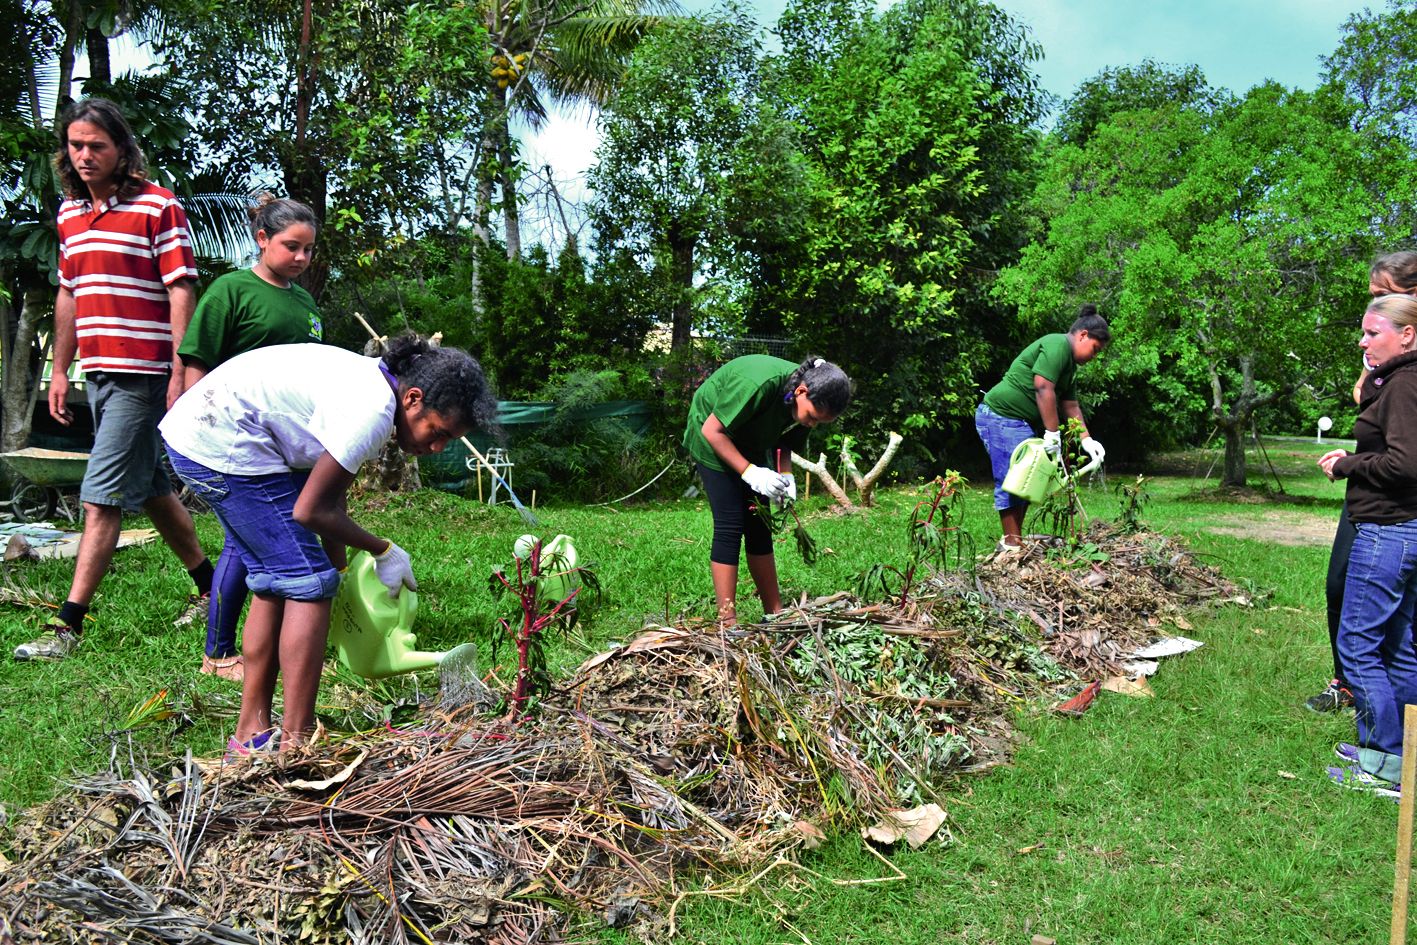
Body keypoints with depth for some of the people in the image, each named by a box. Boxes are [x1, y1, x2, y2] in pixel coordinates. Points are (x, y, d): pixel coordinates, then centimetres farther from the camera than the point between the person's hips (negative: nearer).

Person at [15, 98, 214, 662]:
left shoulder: (158, 207, -7)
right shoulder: (70, 213, 15)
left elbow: (181, 293, -11)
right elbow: (68, 295, 20)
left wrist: (181, 374, -16)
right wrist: (60, 371, 18)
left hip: (141, 375, -8)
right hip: (97, 372, 8)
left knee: (102, 497, -8)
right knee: (150, 488, 14)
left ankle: (69, 625, -3)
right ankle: (208, 586, 29)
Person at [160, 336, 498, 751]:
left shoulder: (371, 382, 8)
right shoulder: (373, 411, -22)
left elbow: (330, 493, 14)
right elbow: (310, 510, -16)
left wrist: (339, 567, 16)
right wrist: (384, 551, -4)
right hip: (223, 445, -10)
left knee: (274, 580, 15)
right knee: (309, 582, -6)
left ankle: (252, 732, 23)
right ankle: (295, 743, -1)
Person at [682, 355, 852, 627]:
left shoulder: (811, 402, -14)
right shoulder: (760, 384, -37)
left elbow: (784, 443, 1)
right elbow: (713, 431, -28)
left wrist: (786, 477, -18)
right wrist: (750, 472, -33)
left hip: (752, 443, 7)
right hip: (714, 439, -7)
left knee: (758, 526, 5)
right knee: (730, 525, -13)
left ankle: (775, 613, 11)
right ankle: (727, 622, -10)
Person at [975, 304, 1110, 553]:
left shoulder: (1069, 362, 20)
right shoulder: (1057, 345, -13)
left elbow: (1070, 405, 21)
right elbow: (1043, 388, -23)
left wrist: (1087, 440, 12)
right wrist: (1053, 433, -19)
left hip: (1022, 422, 11)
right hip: (1001, 417, -11)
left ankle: (1015, 539, 18)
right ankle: (1011, 545, -6)